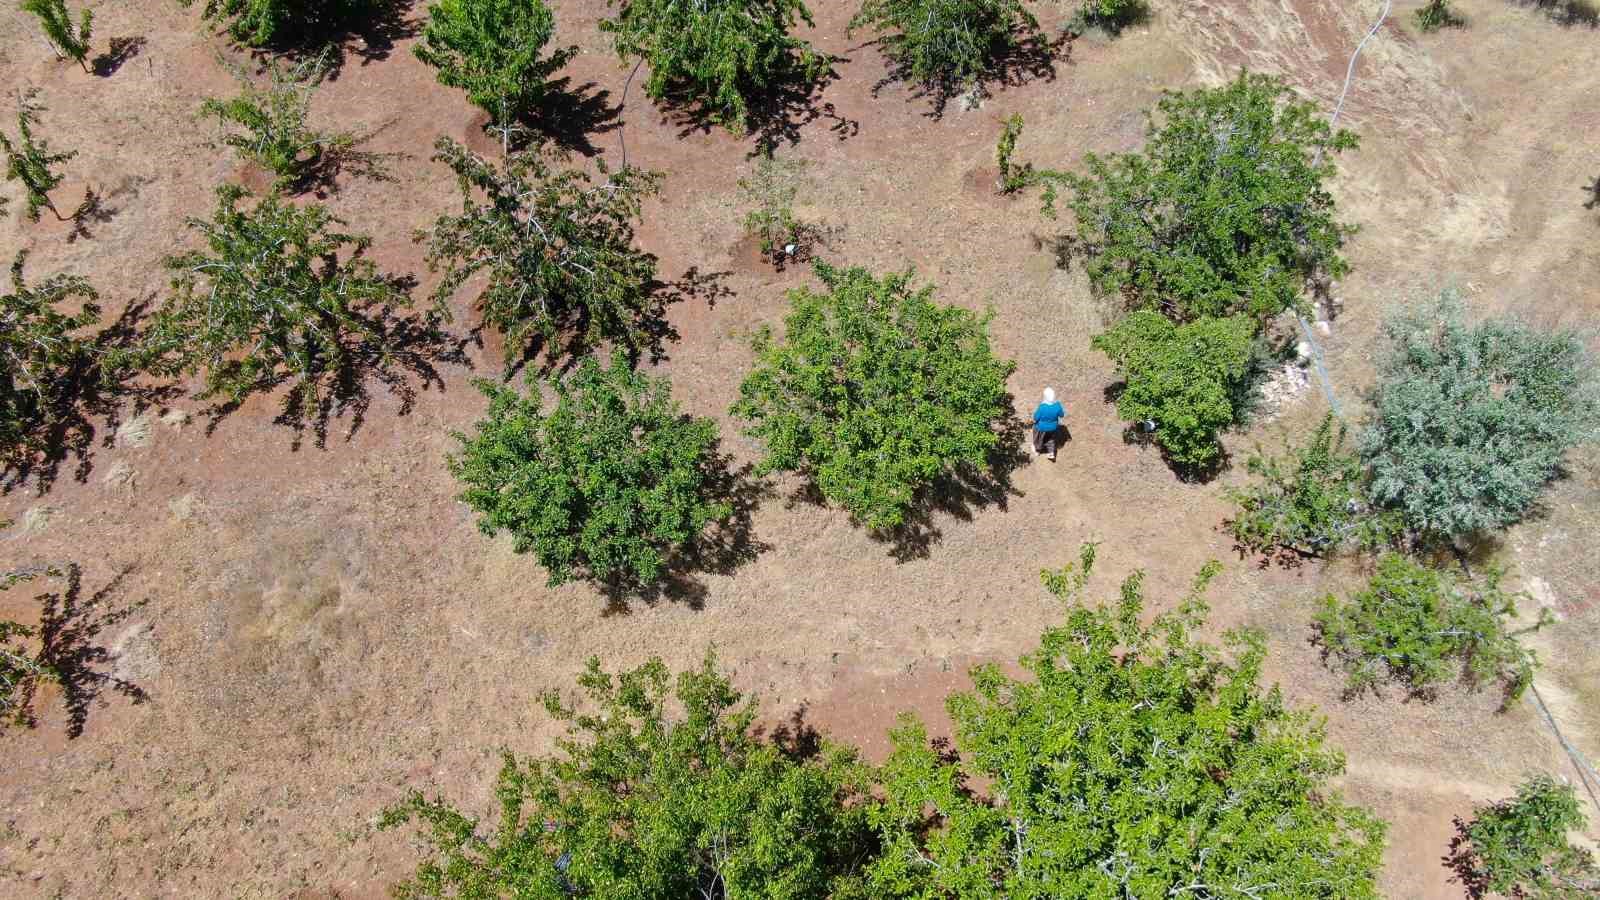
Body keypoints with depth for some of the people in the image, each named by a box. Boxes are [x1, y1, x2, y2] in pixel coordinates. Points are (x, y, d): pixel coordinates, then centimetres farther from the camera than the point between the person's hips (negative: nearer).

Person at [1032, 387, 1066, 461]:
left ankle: (1037, 450, 54)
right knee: (1051, 439, 34)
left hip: (1041, 428, -2)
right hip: (1053, 427, 2)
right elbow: (1062, 415, -9)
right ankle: (1052, 453, 37)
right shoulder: (1057, 406, -27)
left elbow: (1035, 418, -24)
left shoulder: (1042, 407, -37)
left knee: (1039, 438, 30)